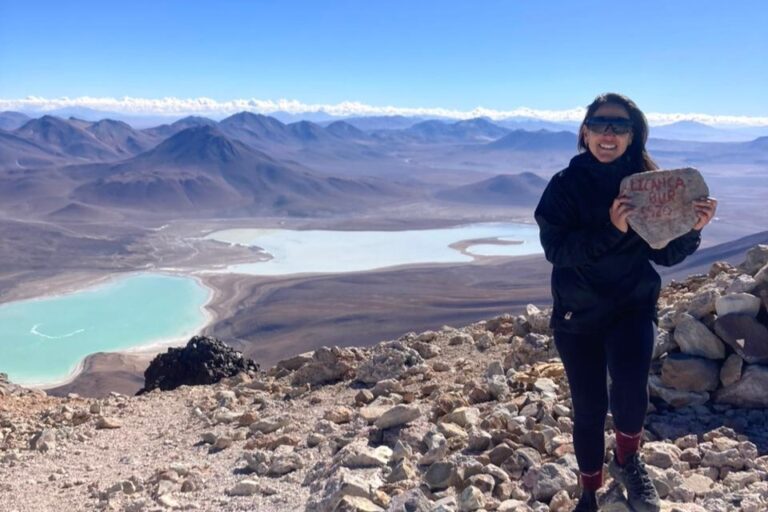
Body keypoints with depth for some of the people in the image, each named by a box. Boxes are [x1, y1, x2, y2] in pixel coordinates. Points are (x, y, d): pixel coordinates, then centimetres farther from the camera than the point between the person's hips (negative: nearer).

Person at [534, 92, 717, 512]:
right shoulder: (565, 184, -7)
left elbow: (665, 254, -1)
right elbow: (555, 248, -19)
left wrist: (691, 228, -20)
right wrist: (611, 230, -30)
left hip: (633, 306, 1)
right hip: (577, 313, 0)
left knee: (629, 386, -25)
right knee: (589, 407, 6)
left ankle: (627, 461, 8)